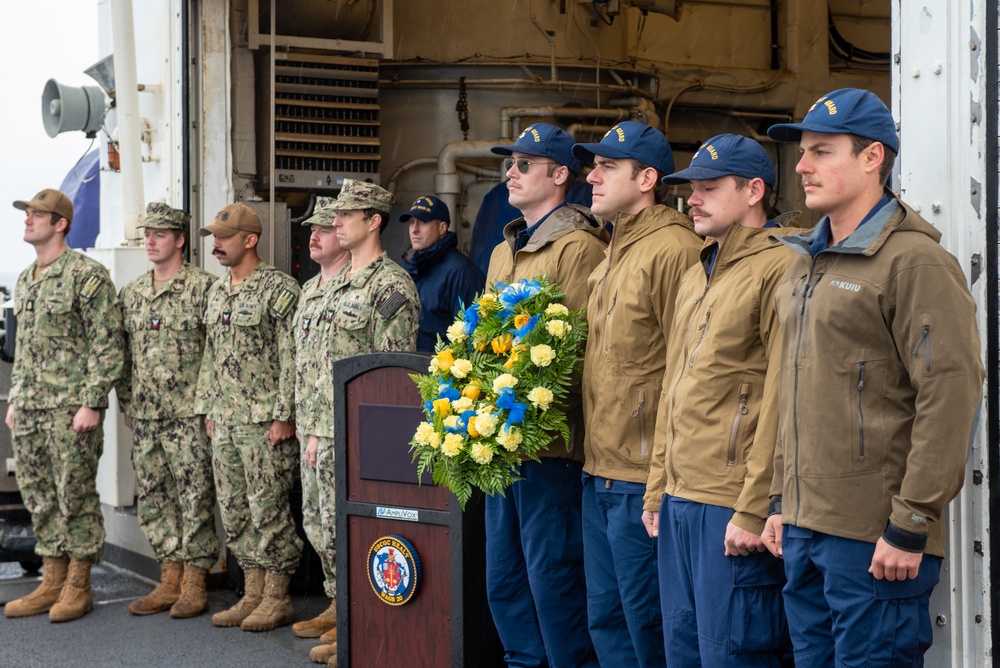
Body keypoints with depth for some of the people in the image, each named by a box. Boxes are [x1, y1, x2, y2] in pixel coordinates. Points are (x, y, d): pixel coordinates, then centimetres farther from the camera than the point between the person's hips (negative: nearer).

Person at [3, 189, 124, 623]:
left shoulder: (87, 276, -9)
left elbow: (107, 345, -13)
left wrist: (92, 404, -17)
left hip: (70, 407, -8)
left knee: (76, 496, -1)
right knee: (39, 498, 11)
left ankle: (78, 586, 7)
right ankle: (52, 582, 19)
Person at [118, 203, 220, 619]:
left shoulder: (203, 287, -6)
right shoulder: (131, 293, 13)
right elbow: (124, 354, 19)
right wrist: (126, 404, 15)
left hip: (189, 414, -6)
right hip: (145, 416, 7)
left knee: (195, 498, -2)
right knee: (153, 498, 9)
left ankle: (194, 585, 5)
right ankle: (169, 581, 18)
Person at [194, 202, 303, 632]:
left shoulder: (279, 289, -10)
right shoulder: (217, 291, 16)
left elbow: (292, 357, -14)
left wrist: (284, 415, -18)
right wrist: (208, 410, 17)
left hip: (264, 420, -8)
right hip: (225, 421, 8)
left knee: (269, 509, -4)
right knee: (234, 510, 11)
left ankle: (277, 599, 5)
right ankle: (253, 593, 19)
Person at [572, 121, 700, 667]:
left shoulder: (672, 250, -14)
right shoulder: (612, 257, 16)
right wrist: (593, 457, 14)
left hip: (644, 479, -9)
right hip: (599, 473, 9)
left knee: (645, 621, 1)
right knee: (605, 619, 15)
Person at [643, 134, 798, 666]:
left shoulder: (778, 269, -11)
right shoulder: (695, 278, 18)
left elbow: (781, 398, -17)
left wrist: (753, 510, -19)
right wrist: (657, 490, 18)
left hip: (732, 506, -9)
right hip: (680, 500, 9)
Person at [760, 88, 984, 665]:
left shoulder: (915, 261, -11)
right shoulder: (807, 262, 16)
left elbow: (952, 391, -17)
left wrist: (911, 526, -19)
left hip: (874, 539, -8)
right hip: (804, 531, 8)